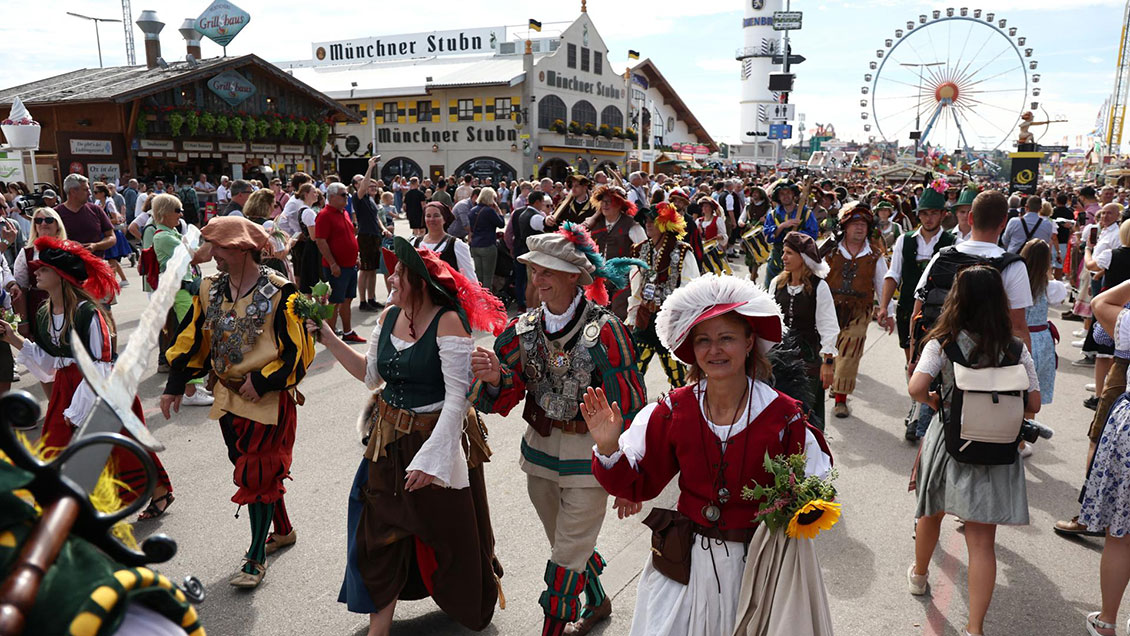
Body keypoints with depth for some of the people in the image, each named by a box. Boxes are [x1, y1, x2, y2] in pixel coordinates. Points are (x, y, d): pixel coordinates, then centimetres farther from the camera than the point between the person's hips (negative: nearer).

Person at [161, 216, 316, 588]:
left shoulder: (279, 292, -14)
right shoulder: (209, 290, 4)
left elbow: (297, 351, -13)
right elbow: (191, 339, 11)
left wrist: (262, 381, -18)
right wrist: (175, 386, 9)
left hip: (268, 398, -7)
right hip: (229, 397, 7)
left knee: (258, 474, -3)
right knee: (248, 467, 17)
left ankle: (256, 558, 10)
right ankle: (283, 530, 38)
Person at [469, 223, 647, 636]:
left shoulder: (603, 331, -19)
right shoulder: (525, 328, -3)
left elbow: (628, 409, -15)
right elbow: (502, 400, -1)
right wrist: (494, 377, -25)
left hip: (589, 459, -6)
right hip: (540, 451, 6)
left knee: (567, 560, 2)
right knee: (567, 544, 25)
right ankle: (598, 603, 51)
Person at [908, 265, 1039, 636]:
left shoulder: (943, 343, -12)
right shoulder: (1016, 348, -6)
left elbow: (916, 387, -25)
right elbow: (1033, 404, -3)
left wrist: (934, 401, -4)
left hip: (949, 442, 0)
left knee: (932, 513, 24)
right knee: (982, 542, 3)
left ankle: (919, 575, 48)